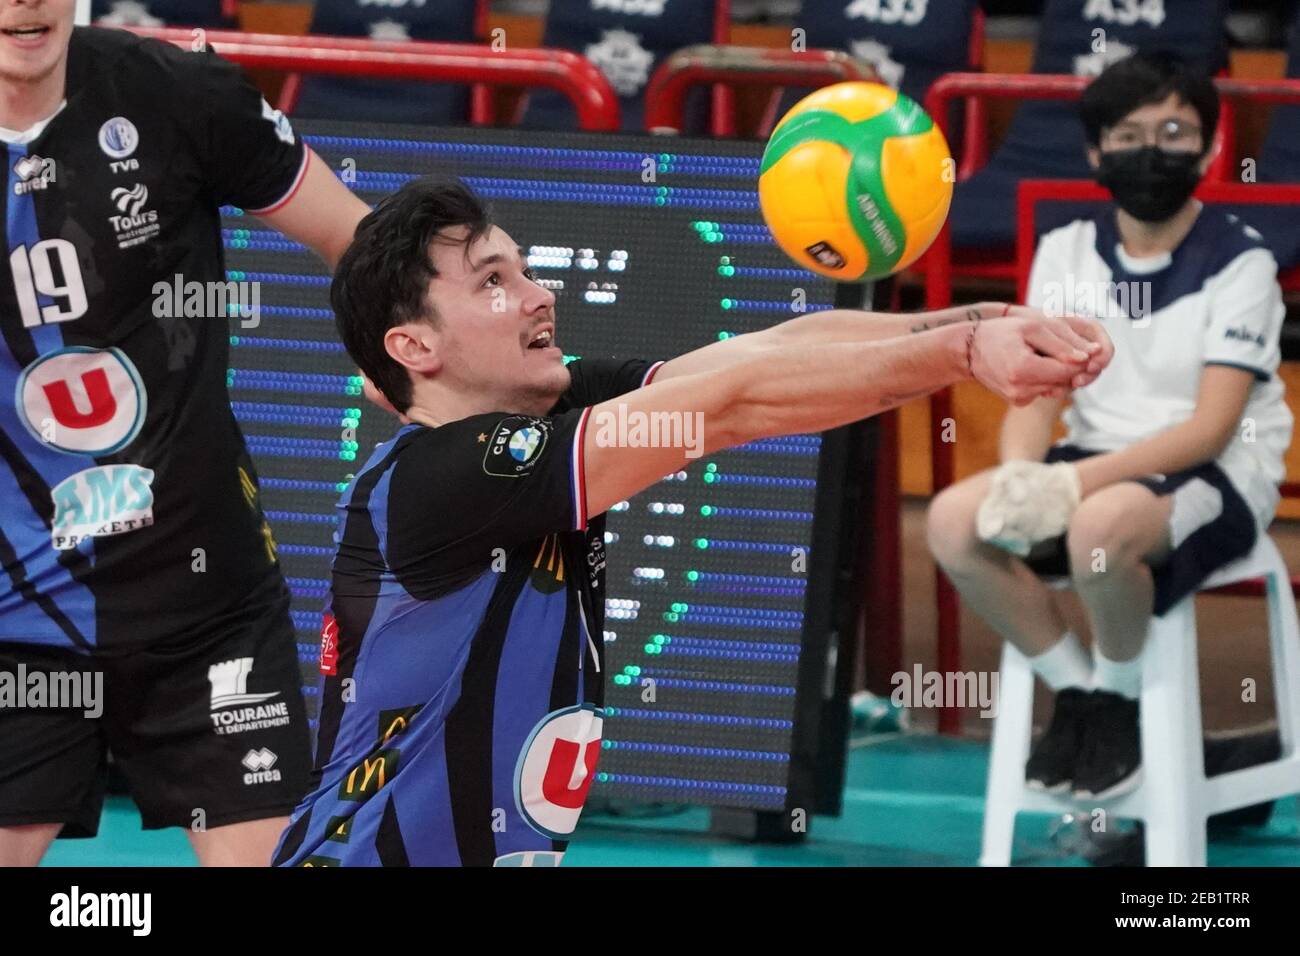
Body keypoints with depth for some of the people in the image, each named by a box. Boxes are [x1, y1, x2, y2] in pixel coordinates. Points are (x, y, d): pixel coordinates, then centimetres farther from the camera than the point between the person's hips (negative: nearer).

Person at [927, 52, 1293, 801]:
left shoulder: (1239, 263, -10)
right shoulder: (1067, 253, 5)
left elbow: (1210, 427, -18)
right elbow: (1036, 400, 0)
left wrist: (1080, 481, -30)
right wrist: (1020, 475, -24)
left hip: (1216, 478, -5)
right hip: (1099, 466, 5)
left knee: (1102, 524, -38)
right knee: (955, 521, -22)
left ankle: (1122, 697, -9)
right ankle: (1075, 689, -2)